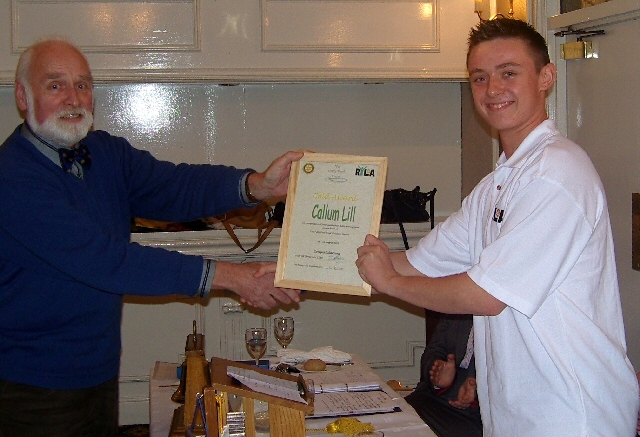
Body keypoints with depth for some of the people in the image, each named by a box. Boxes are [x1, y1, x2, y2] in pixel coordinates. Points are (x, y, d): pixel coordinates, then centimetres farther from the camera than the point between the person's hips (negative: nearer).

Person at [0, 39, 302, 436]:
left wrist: (257, 186, -31)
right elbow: (102, 259, -28)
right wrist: (228, 276, -29)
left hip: (101, 372, 7)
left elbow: (173, 187, -12)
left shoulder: (106, 154, 3)